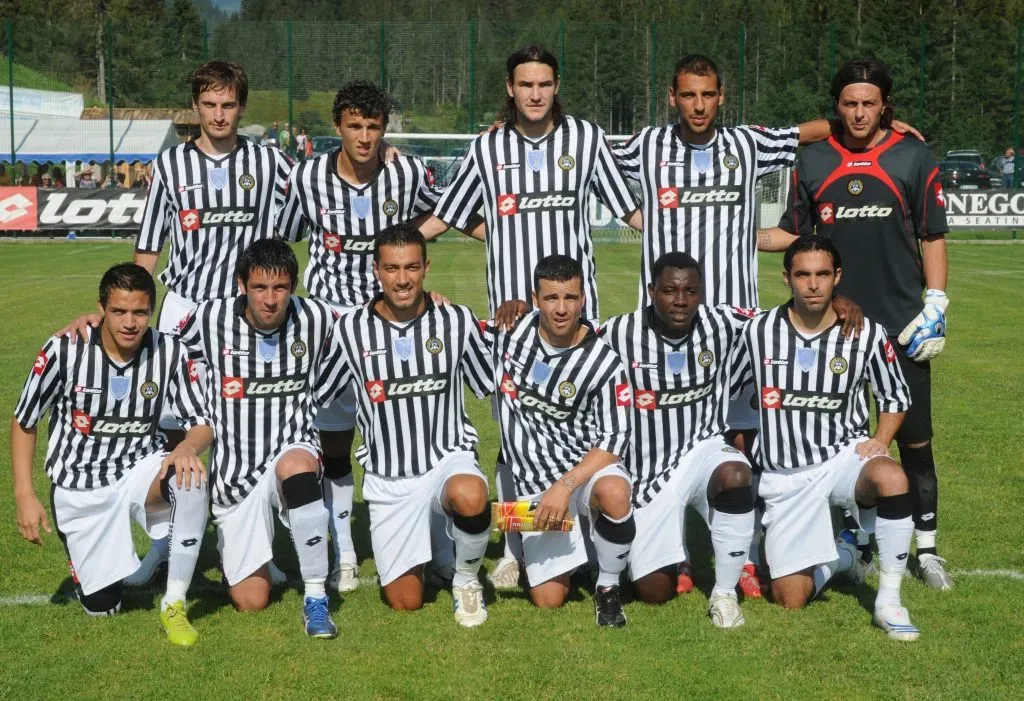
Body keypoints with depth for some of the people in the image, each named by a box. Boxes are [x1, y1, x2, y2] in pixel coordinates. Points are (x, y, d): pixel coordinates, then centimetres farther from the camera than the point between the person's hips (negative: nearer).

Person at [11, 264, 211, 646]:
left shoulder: (170, 352, -13)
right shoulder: (64, 350, -17)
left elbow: (202, 424, -10)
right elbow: (23, 423, -3)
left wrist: (187, 448, -35)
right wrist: (24, 495, -10)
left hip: (141, 469, 1)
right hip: (80, 486, 0)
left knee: (191, 479, -35)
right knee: (101, 607, 1)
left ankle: (174, 603, -20)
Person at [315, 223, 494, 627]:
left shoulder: (458, 321, -4)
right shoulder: (350, 330, -4)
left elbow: (493, 389, 7)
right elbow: (317, 396, 8)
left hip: (448, 457, -1)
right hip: (388, 479, 1)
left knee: (469, 496, -40)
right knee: (405, 602, 2)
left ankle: (467, 579, -6)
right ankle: (427, 542, 38)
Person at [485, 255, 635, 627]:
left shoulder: (603, 362, -13)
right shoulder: (512, 329, -4)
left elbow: (613, 440, -15)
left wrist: (565, 486, -26)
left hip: (586, 468, -2)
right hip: (534, 485, 3)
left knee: (614, 493, -41)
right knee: (548, 600, -5)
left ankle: (608, 587, -13)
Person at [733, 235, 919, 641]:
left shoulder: (866, 334, -5)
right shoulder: (759, 332, -4)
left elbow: (895, 397, 9)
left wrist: (880, 439, -9)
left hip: (844, 455, -1)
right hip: (784, 477, 1)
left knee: (891, 478, -38)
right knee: (790, 600, -3)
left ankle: (888, 602, -21)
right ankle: (841, 556, 31)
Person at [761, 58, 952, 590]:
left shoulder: (913, 158, 1)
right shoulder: (814, 162, 6)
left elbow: (933, 237, 3)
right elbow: (792, 233, 11)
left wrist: (935, 306, -5)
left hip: (901, 325, -2)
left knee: (914, 440, 2)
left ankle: (926, 549, 13)